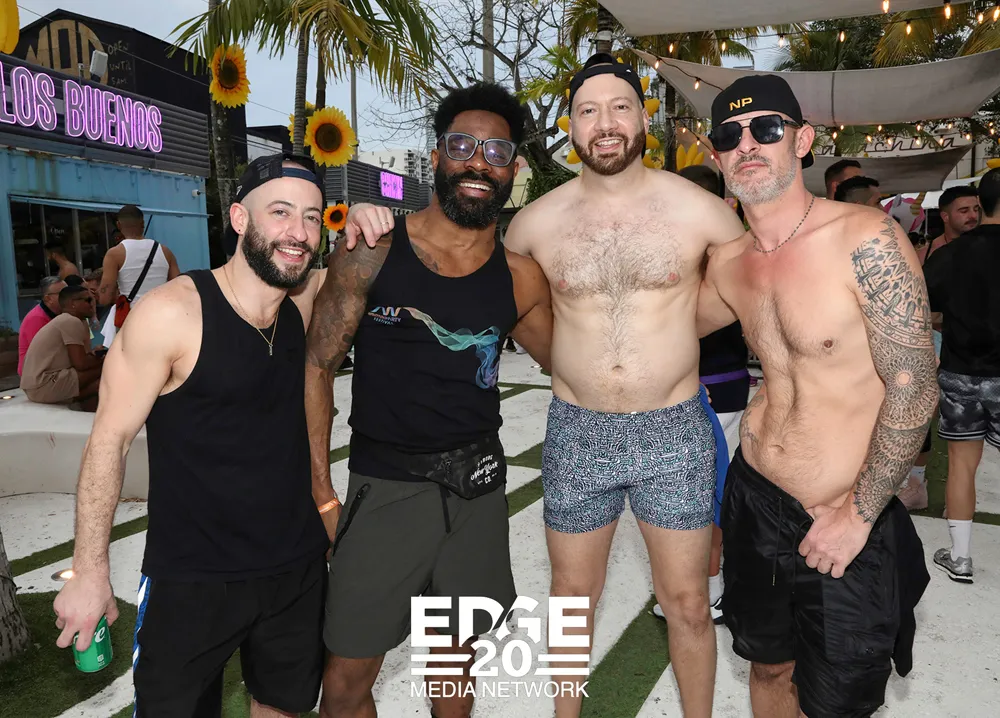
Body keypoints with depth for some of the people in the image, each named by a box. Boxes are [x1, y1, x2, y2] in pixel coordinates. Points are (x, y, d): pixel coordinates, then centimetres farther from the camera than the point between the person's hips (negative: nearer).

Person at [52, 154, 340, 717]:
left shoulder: (306, 300, -3)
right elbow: (110, 440, -13)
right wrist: (90, 572, -10)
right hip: (191, 580, -5)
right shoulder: (173, 313, -19)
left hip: (298, 565, 5)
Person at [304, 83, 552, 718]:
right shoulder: (373, 251, -7)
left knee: (457, 653, 20)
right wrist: (320, 491, -7)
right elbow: (318, 366, -4)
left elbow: (561, 360, 16)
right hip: (386, 488, -2)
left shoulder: (520, 277, 0)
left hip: (478, 486, 3)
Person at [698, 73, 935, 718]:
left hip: (851, 521, -5)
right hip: (754, 496, 5)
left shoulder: (866, 239, -18)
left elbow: (914, 388, -18)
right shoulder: (727, 264, 0)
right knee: (768, 665, 22)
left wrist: (857, 516, -14)